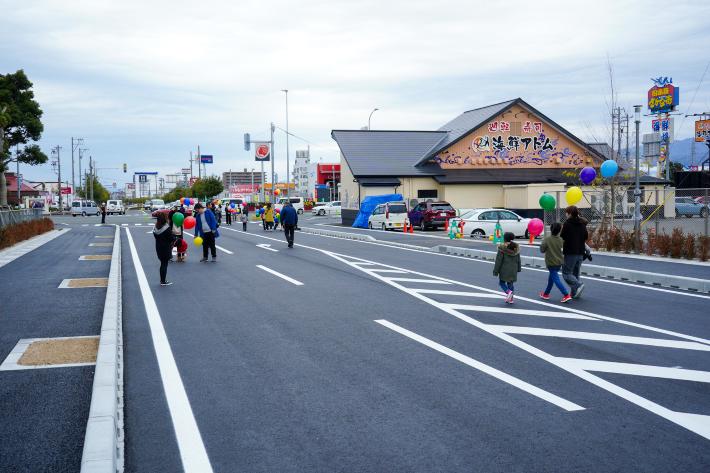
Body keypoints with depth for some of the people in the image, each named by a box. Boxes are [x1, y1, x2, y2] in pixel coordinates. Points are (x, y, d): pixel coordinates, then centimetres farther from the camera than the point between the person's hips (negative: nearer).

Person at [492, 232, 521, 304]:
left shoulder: (502, 248, -15)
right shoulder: (516, 248, 3)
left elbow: (498, 260, -13)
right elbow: (518, 260, 12)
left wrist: (496, 271, -7)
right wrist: (518, 268, 23)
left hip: (504, 270, -5)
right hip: (513, 270, 5)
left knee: (502, 282, 9)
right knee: (510, 283, 14)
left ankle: (508, 292, -16)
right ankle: (510, 299, 13)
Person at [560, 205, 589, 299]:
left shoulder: (567, 223, -11)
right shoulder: (582, 224, 9)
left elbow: (562, 237, -12)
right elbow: (586, 237, 15)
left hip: (570, 252, -7)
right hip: (580, 252, 7)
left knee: (566, 273, -2)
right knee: (576, 273, 14)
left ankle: (578, 285, -22)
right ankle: (575, 293, 12)